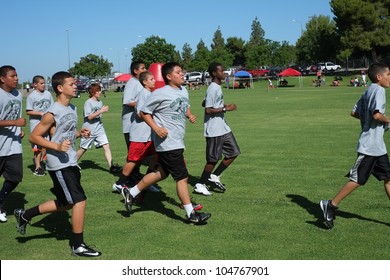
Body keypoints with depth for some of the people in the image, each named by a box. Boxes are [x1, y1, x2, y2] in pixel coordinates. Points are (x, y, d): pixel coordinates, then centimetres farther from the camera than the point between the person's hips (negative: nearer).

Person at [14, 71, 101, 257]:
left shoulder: (72, 108, 9)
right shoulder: (53, 113, -16)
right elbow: (34, 136, -14)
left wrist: (79, 133, 2)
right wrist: (57, 146, -24)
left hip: (70, 162, 9)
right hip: (59, 165, -9)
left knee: (66, 203, 18)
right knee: (80, 200, -9)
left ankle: (25, 215, 32)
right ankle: (78, 245, 5)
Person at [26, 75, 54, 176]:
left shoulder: (48, 94, 6)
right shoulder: (31, 96, -8)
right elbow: (28, 111, -9)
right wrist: (40, 113, -18)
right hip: (36, 124, -4)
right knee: (38, 147, 1)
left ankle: (40, 160, 31)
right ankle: (37, 167, 11)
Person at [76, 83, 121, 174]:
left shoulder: (100, 102, 8)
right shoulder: (88, 102, -12)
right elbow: (89, 117, -20)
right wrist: (101, 111, -21)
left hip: (99, 129, 5)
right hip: (89, 130, -5)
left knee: (106, 146, -9)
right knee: (83, 149, 8)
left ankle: (111, 166, -12)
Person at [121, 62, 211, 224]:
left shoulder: (184, 91, 9)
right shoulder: (160, 94, -14)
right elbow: (144, 112, -8)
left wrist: (190, 116, 5)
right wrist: (156, 128, -19)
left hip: (178, 141, 9)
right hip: (168, 142, -9)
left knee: (162, 173, 19)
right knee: (182, 177, -5)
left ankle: (131, 193, 32)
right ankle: (191, 214, 5)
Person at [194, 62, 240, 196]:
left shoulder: (218, 87, 12)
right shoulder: (213, 89, -17)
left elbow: (205, 103, 22)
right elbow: (208, 110, -21)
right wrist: (225, 109, -19)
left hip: (223, 128, 10)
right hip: (214, 130, -10)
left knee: (234, 152, 10)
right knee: (213, 159, -1)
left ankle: (214, 177, 18)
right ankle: (200, 185, 13)